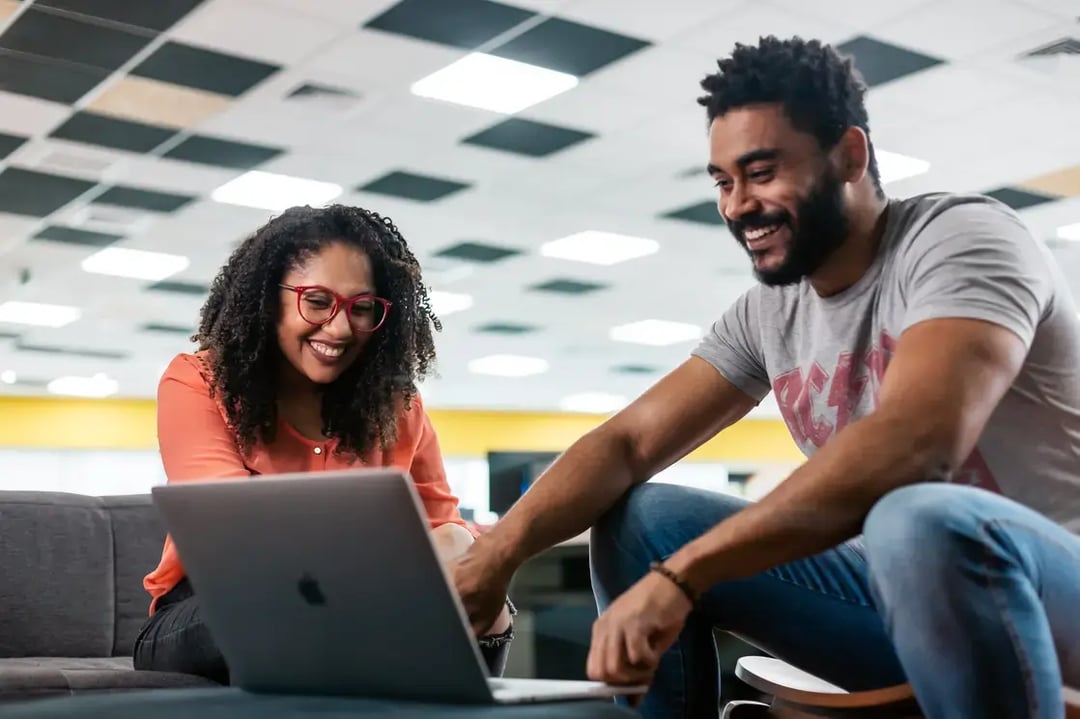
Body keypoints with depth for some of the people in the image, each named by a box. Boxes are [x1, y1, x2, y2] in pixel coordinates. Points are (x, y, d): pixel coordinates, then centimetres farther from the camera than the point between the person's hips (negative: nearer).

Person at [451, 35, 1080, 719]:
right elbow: (629, 440, 0)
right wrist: (498, 549, -18)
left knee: (924, 526, -39)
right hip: (898, 587, 6)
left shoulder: (961, 237, -15)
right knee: (637, 521, -5)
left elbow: (914, 440, -32)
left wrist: (680, 574, -36)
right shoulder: (765, 317, 5)